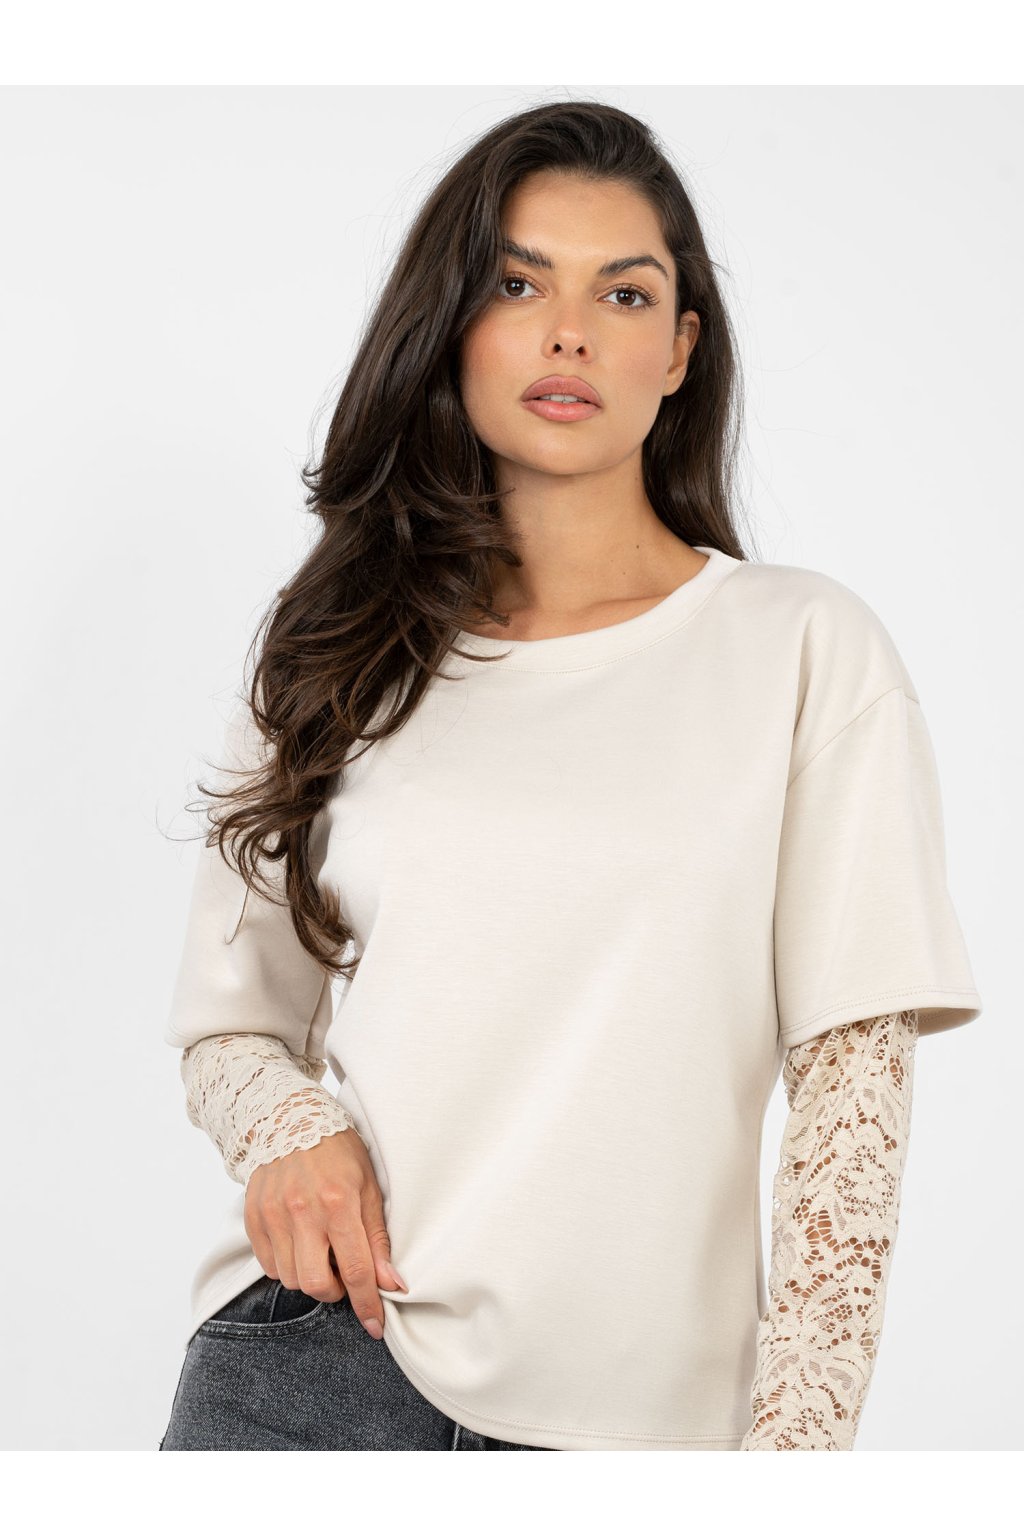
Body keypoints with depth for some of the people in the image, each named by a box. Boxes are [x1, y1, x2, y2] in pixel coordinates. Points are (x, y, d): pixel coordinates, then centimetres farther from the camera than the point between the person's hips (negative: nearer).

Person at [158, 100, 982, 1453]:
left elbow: (854, 1081, -5)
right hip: (309, 1361, 2)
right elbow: (229, 1020, 14)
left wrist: (794, 1442, -13)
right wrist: (288, 1125, -8)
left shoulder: (808, 650, 0)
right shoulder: (343, 654, 9)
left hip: (637, 1402, -2)